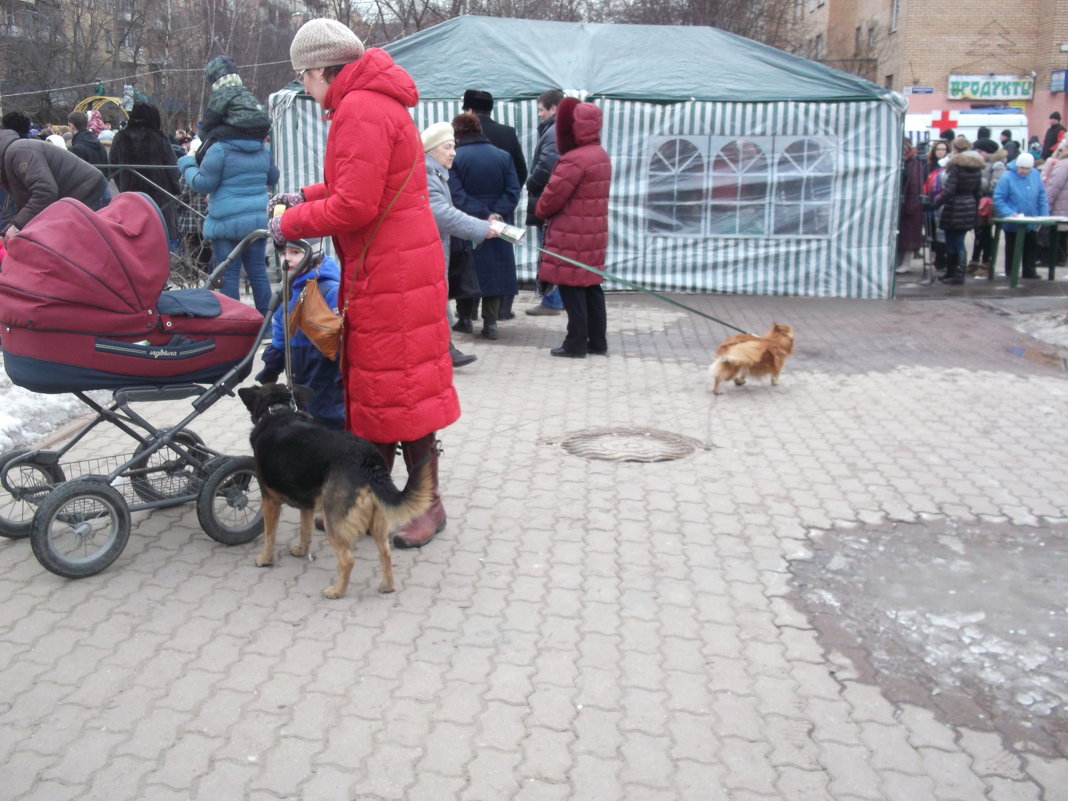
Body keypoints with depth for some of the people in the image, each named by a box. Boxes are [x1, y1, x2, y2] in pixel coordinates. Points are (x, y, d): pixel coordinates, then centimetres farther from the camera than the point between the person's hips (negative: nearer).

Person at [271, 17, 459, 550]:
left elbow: (356, 204, -22)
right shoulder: (373, 102, 17)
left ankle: (427, 503, 7)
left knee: (398, 384, -3)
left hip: (392, 271, -10)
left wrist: (291, 224, -10)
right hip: (380, 269, 10)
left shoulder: (361, 110, -17)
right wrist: (305, 197, 13)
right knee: (372, 381, 14)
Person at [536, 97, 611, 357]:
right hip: (595, 232, 9)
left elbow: (553, 194, -17)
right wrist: (550, 212, 18)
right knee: (592, 286, 13)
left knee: (571, 287, -2)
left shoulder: (574, 159, -19)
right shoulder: (602, 155, 12)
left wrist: (541, 211, 5)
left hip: (572, 236, -9)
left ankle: (576, 343, 2)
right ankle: (597, 341, 19)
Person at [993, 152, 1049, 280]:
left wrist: (1044, 215, -1)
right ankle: (1010, 273, 22)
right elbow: (998, 199, -16)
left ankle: (1029, 271, 26)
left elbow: (1042, 196, 5)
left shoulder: (1035, 174, -2)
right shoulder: (1007, 177, -16)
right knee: (1012, 249, 10)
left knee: (1032, 248, 13)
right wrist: (1009, 213, -27)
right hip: (1013, 224, -4)